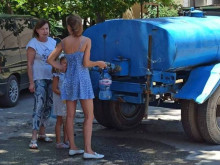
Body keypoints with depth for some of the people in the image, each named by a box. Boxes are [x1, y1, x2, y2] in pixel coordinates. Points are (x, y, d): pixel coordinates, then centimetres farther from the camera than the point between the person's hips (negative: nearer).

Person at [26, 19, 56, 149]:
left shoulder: (52, 42, 9)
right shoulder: (33, 44, -9)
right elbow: (29, 64, -10)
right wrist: (31, 82, -15)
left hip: (52, 78, 6)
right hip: (39, 78, -6)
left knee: (48, 106, 10)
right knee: (39, 106, -15)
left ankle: (42, 133, 22)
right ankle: (34, 138, -16)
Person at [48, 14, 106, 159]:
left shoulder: (64, 42, 4)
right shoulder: (86, 40, -9)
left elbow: (50, 60, 6)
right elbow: (86, 63, -12)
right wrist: (99, 63, 5)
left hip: (69, 80, 5)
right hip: (82, 80, -5)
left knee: (70, 115, 10)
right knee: (89, 116, -3)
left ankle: (73, 147, 14)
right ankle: (88, 150, -10)